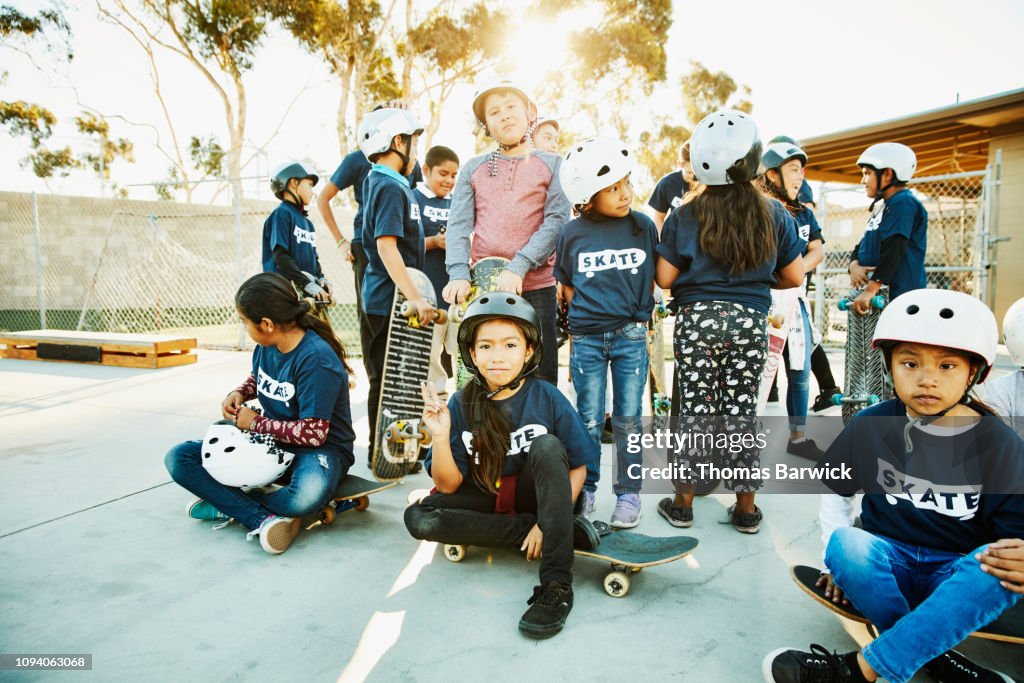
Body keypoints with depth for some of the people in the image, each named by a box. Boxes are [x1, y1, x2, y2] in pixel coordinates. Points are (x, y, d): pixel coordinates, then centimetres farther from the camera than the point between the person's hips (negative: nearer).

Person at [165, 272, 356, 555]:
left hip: (319, 447, -8)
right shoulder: (266, 346, -2)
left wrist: (256, 422, -13)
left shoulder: (316, 360, -25)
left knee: (307, 494, -43)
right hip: (270, 439, 8)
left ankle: (229, 504, -13)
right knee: (178, 459, -7)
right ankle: (263, 518, -22)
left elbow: (314, 433, -24)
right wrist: (239, 393, 0)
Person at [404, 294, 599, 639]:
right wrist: (441, 436, -26)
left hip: (535, 495, -2)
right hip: (487, 500, 3)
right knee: (418, 517, -21)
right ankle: (567, 530, -20)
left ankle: (556, 584, -30)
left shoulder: (547, 398, -14)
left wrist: (547, 522, -20)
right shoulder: (461, 404, -10)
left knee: (546, 446, -30)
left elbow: (577, 468, -9)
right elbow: (448, 485, -9)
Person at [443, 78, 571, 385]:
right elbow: (458, 225, 5)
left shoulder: (552, 165, 8)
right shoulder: (473, 168, 13)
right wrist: (459, 274, -12)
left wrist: (519, 267, -16)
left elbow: (557, 221, -4)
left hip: (536, 287, -1)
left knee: (540, 375, 0)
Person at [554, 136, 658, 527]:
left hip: (631, 336, 0)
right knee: (588, 422, 9)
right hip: (586, 338, 0)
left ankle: (628, 494, 20)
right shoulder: (572, 233, -2)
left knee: (628, 421, 7)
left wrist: (639, 315, 1)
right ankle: (584, 490, 25)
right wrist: (586, 311, 2)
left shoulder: (643, 226, 0)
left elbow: (659, 277, 8)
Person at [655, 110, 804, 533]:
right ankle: (745, 508, 19)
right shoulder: (774, 215, 1)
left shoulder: (684, 215, -5)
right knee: (742, 409, 9)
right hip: (750, 321, 2)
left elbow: (664, 278, -5)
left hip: (696, 319, -1)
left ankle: (683, 502, 16)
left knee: (695, 407, 7)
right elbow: (793, 276, 7)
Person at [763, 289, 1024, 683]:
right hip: (889, 563, 0)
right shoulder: (870, 426, -4)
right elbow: (834, 492, 9)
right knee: (847, 545, -33)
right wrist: (837, 558, 2)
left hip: (959, 577, 0)